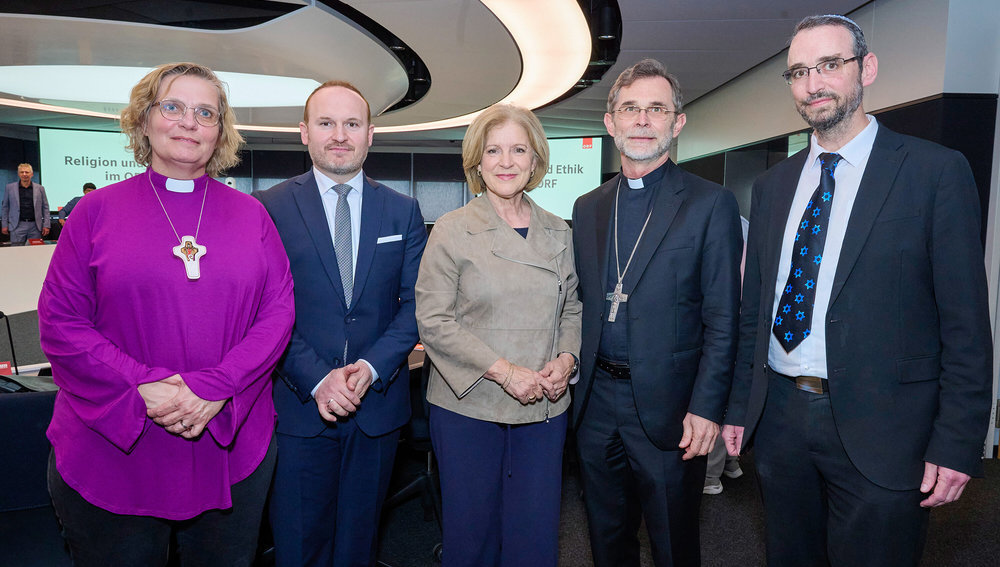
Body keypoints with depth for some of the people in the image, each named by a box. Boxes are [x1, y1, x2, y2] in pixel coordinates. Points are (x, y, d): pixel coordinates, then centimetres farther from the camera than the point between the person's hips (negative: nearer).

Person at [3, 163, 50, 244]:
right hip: (17, 226, 0)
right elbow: (5, 207, 11)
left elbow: (45, 207, 8)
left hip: (35, 226, 0)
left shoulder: (40, 188, 7)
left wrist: (46, 225, 1)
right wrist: (5, 225, 5)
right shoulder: (10, 187, 8)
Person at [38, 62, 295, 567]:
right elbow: (59, 322, -4)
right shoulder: (97, 211, 1)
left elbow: (278, 312, -3)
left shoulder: (251, 215, 3)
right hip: (112, 452, -1)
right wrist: (142, 388, -17)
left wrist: (214, 390, -15)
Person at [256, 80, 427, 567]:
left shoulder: (403, 211, 4)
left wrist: (372, 367, -13)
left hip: (379, 400, 2)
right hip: (299, 404, -1)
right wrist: (316, 378, -16)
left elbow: (415, 303, 1)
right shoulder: (271, 208, -2)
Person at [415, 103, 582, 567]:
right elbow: (433, 320, -10)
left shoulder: (558, 233, 8)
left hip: (544, 408, 3)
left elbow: (571, 309, 14)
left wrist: (566, 359, -5)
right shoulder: (452, 230, -5)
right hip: (468, 408, -3)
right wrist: (504, 371, -16)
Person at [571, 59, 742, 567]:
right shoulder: (588, 207, 8)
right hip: (596, 401, 4)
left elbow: (722, 320, -8)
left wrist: (706, 409, -13)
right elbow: (582, 305, 11)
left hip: (667, 408, -4)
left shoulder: (711, 204, -6)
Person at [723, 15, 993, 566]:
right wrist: (739, 407, 9)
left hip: (878, 431, -4)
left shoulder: (936, 171, -5)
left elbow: (965, 323, -7)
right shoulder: (772, 185, 8)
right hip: (779, 416, 4)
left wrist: (957, 444, -10)